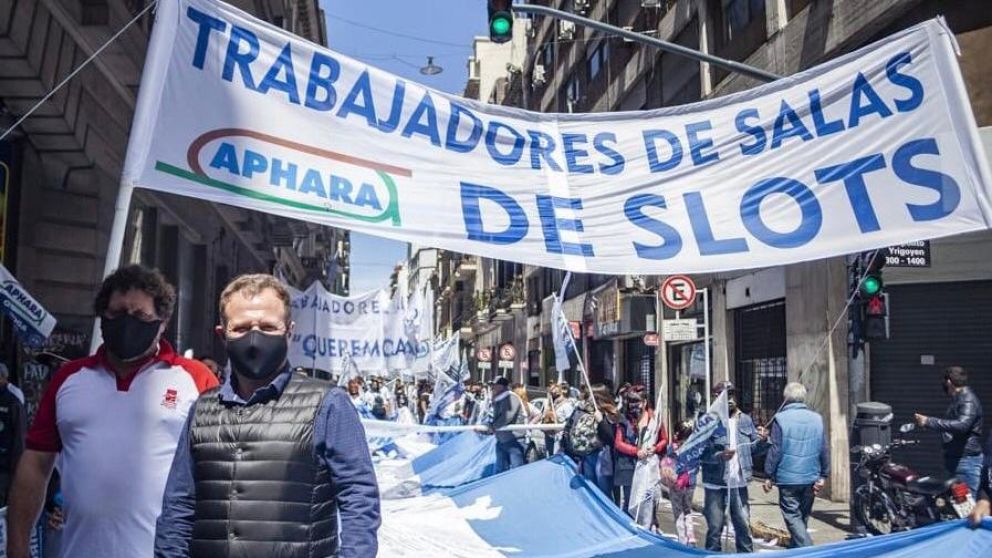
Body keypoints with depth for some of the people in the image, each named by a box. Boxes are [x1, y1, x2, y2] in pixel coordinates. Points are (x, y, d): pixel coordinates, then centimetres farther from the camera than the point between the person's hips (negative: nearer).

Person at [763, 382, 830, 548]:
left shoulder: (781, 418, -10)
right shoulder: (816, 418, 3)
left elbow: (775, 450, -11)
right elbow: (825, 450, 5)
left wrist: (769, 476, -3)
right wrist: (823, 475, 12)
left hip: (788, 479, -5)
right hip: (811, 478, 5)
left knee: (793, 517, -1)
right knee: (803, 517, 18)